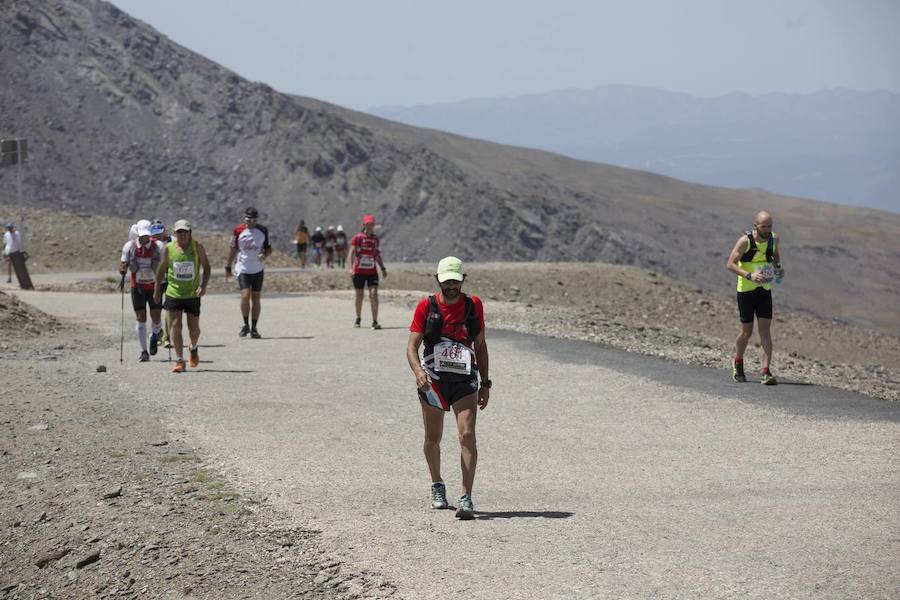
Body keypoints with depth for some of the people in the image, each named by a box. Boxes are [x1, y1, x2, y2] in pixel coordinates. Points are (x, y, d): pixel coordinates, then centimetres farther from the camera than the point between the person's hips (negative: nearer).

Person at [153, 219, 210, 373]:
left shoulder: (197, 247, -5)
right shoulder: (169, 248, -3)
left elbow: (206, 267, -1)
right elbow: (161, 269, 8)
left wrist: (203, 285, -15)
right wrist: (157, 290, 10)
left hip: (193, 293, 0)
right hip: (174, 293, 0)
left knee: (194, 328, 5)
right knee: (176, 325, -9)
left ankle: (194, 349, 38)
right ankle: (179, 361, -5)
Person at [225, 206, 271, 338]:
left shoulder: (263, 231, 2)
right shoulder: (238, 231, -4)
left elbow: (269, 248, 11)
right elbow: (233, 249, 7)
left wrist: (265, 255, -12)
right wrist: (228, 267, 10)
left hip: (258, 269, 2)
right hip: (243, 269, -2)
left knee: (256, 299, 4)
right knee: (245, 296, -16)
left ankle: (254, 329, 13)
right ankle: (246, 325, 2)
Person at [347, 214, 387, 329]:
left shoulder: (375, 238, 7)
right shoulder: (357, 238, -5)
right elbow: (351, 254, -8)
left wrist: (383, 268, 14)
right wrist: (351, 268, -20)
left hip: (372, 271, 2)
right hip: (359, 271, -2)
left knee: (374, 294, -11)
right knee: (359, 296, 8)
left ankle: (375, 322, -13)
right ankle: (358, 319, 28)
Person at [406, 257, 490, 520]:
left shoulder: (474, 305, 4)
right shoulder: (426, 307, -3)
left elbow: (480, 346, 12)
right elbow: (412, 345, -7)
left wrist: (485, 383, 10)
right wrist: (418, 370, -27)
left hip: (465, 381, 0)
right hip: (433, 380, 0)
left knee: (467, 435, -15)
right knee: (433, 439, 13)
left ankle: (466, 498, -17)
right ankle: (437, 486, 38)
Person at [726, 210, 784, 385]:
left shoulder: (775, 239, -1)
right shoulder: (745, 241, -16)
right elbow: (731, 264, -17)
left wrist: (779, 268, -1)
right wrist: (749, 276, -30)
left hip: (765, 290, 3)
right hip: (745, 290, -3)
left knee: (765, 330, -7)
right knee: (746, 332, 3)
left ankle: (766, 372, -11)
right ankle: (738, 364, 31)